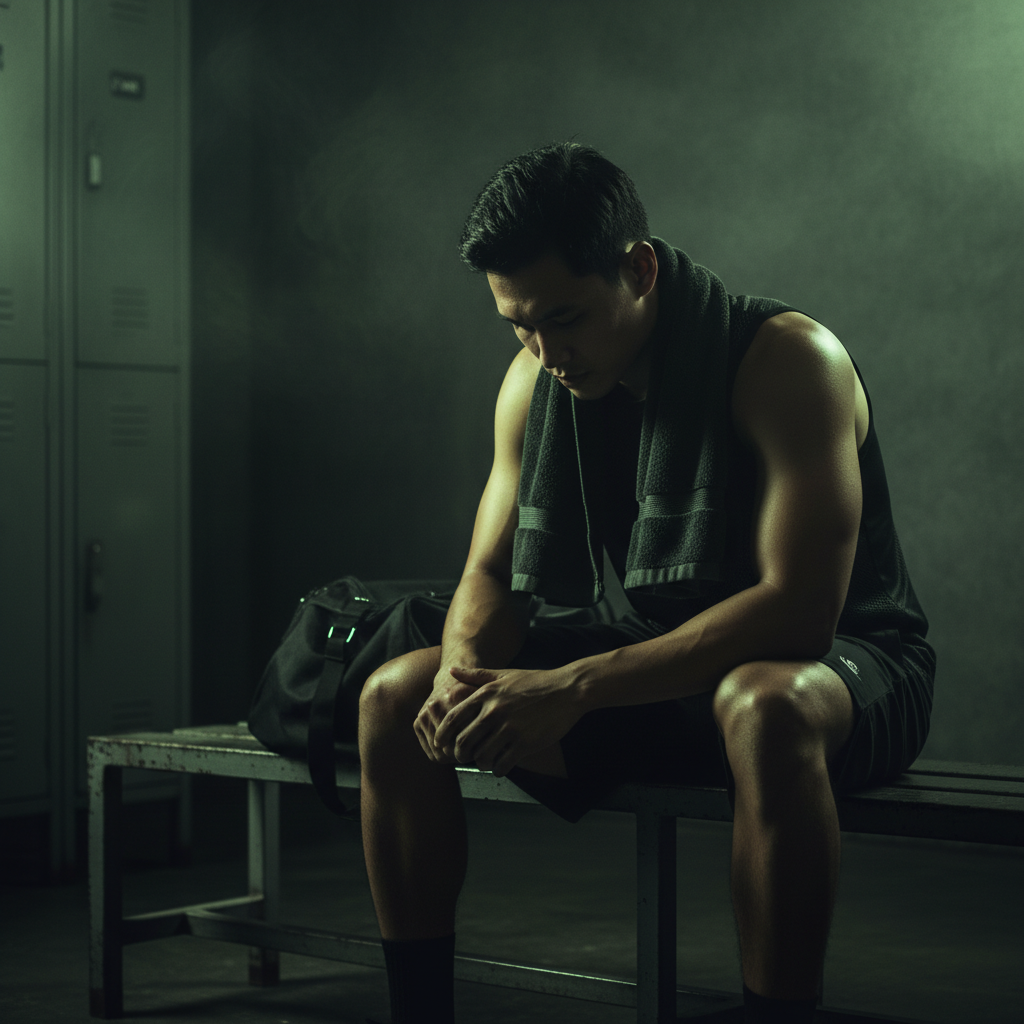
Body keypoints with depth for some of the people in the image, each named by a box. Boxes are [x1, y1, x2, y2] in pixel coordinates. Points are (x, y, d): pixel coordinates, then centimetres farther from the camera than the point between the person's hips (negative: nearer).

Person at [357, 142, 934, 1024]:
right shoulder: (535, 380, -1)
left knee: (766, 708, -43)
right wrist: (467, 673, -22)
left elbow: (797, 610, -30)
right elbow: (492, 573, 3)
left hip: (842, 664, -6)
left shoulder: (789, 360, -21)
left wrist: (574, 688, -36)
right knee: (396, 699, -9)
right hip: (659, 671, 6)